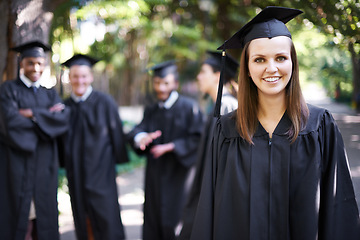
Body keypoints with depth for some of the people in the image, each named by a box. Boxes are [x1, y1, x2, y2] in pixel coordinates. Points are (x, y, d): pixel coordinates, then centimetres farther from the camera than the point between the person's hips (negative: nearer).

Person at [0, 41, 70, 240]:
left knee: (42, 218, 5)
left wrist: (32, 114, -12)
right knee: (17, 214, -4)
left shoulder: (50, 94, 15)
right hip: (17, 163, -4)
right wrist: (47, 116, -6)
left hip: (43, 168, 4)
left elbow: (63, 119, -3)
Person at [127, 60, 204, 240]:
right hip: (154, 175, 5)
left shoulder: (188, 107, -4)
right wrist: (141, 137, -25)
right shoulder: (151, 111, 12)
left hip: (176, 173, -5)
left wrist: (170, 147, -18)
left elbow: (198, 138, -11)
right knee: (152, 222, 8)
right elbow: (137, 131, -1)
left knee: (171, 223, -3)